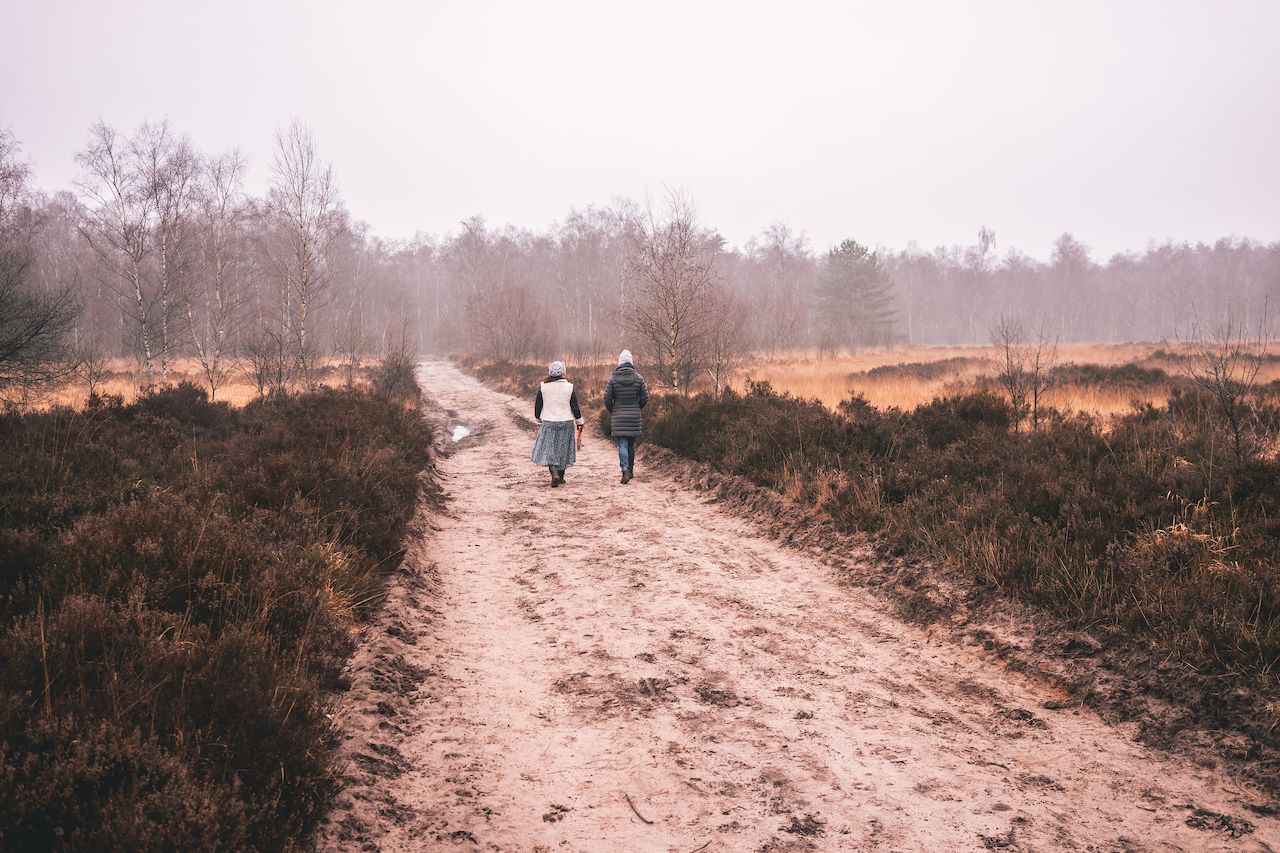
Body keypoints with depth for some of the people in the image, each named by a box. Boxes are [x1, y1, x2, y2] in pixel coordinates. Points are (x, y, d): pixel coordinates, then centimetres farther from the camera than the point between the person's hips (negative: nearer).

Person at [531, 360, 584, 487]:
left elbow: (538, 405, 3)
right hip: (566, 422, 1)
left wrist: (538, 419, 19)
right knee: (563, 450, 15)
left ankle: (555, 474, -18)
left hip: (548, 423, -1)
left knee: (548, 450, 2)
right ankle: (561, 477, 23)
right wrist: (580, 422, 9)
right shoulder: (569, 387, -5)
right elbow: (575, 407, -2)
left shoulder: (543, 386, -4)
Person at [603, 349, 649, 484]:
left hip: (619, 417, -2)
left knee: (622, 444, -4)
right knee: (631, 444, 15)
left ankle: (625, 469, -24)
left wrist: (612, 411, 15)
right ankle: (630, 470, 24)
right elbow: (645, 397, 0)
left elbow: (607, 398, -4)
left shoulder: (613, 379, -5)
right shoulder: (638, 378, -1)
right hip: (634, 417, 2)